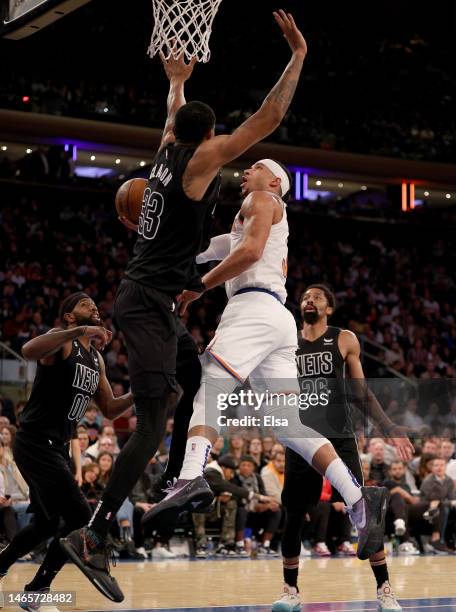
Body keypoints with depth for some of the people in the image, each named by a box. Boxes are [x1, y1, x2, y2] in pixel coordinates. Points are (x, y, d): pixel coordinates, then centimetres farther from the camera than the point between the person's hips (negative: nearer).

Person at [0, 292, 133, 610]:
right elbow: (29, 350, -34)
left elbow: (110, 409, 20)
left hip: (58, 447, 10)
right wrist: (80, 331, -41)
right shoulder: (62, 339, -10)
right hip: (36, 442, -10)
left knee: (47, 524, 19)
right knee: (80, 518, -12)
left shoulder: (97, 358, 16)